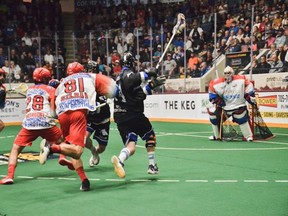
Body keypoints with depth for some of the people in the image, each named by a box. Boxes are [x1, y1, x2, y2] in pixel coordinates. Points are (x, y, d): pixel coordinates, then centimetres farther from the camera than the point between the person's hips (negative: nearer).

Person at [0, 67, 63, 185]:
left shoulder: (29, 90, 22)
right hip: (45, 124, -2)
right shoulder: (50, 89, 10)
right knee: (63, 141, 23)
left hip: (28, 124, 2)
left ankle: (10, 176, -6)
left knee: (15, 149, 9)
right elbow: (54, 111, 1)